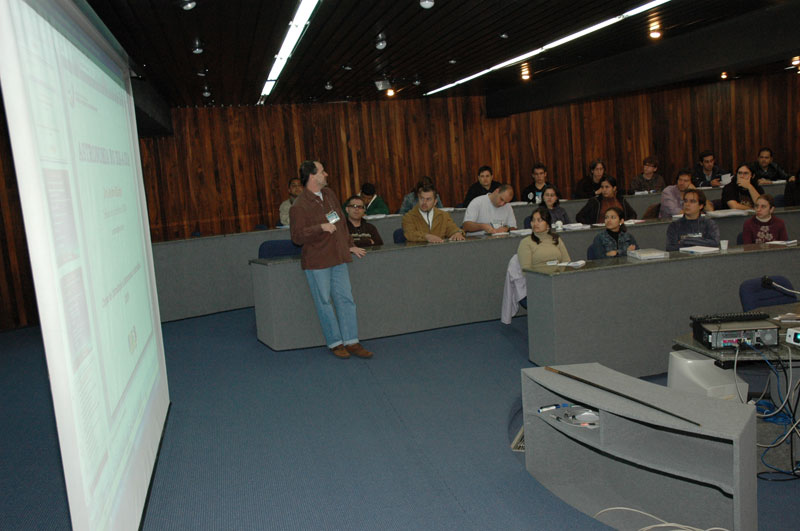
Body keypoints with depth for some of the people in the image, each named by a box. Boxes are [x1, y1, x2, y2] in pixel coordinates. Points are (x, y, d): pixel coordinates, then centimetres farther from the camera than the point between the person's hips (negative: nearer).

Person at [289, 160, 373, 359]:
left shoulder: (329, 194, 10)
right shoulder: (299, 206, -13)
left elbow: (341, 221, 20)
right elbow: (297, 236, -16)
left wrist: (349, 245, 21)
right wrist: (321, 227, -23)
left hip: (338, 257, 6)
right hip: (317, 262, -6)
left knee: (346, 299, 5)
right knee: (324, 302, 2)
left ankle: (351, 342, 11)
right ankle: (335, 343, 13)